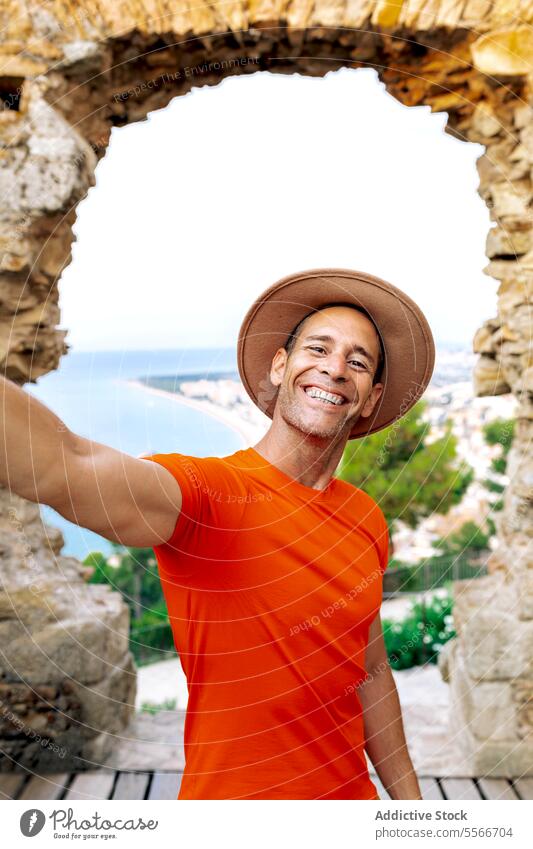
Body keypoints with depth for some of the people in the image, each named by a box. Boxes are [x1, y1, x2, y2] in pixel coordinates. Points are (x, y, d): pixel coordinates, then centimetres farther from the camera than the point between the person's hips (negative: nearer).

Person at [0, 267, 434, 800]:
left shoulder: (368, 520, -3)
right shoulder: (208, 492, -24)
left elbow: (372, 672, 8)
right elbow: (63, 469, -46)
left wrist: (409, 798, 11)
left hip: (351, 792, 6)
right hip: (233, 793, -5)